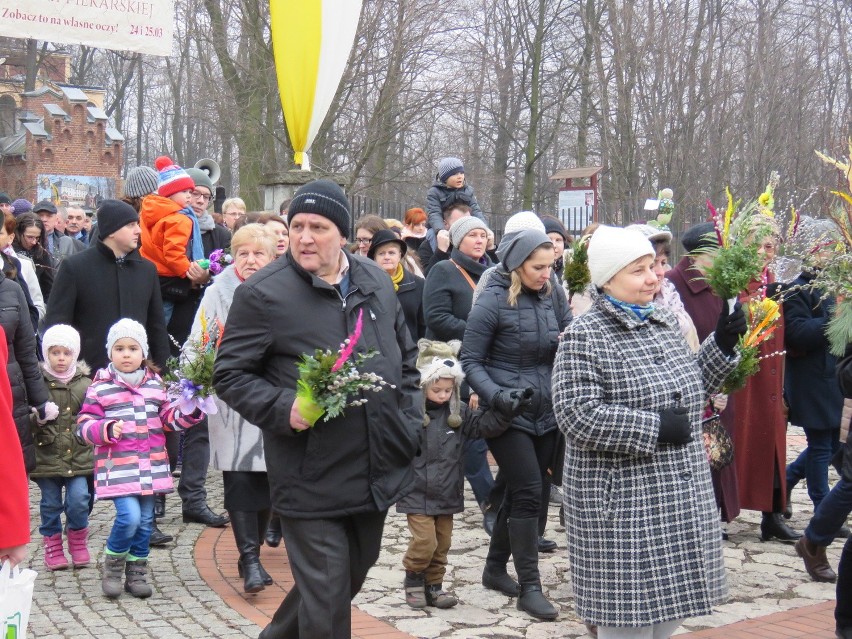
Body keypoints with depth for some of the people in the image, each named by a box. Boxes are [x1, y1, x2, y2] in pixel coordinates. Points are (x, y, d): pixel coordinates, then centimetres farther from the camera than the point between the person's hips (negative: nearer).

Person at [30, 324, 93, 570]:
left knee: (78, 500, -4)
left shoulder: (84, 383, 3)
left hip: (78, 455, 1)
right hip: (46, 455, -1)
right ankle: (53, 546, 24)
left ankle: (78, 541, 19)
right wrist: (38, 418, -16)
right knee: (51, 504, 8)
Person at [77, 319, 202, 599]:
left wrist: (190, 413, -5)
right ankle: (112, 567, 8)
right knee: (129, 516, -17)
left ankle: (136, 573, 24)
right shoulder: (101, 386, -3)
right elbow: (84, 425, -4)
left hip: (151, 465, 5)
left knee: (145, 521, 9)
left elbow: (169, 416, 14)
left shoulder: (154, 384, 9)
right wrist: (107, 429, -23)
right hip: (117, 466, -5)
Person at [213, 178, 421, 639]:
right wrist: (283, 410, -23)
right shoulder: (262, 293, -10)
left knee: (353, 573, 23)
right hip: (312, 480, -6)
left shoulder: (376, 281, 8)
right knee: (327, 601, -1)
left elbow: (405, 357, 20)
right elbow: (229, 374, -8)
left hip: (379, 474, 7)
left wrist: (409, 419, 9)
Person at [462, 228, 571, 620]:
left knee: (521, 492, 13)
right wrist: (497, 395, -24)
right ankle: (529, 587, -1)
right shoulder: (493, 301, -12)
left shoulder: (551, 295, 4)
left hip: (545, 412, 6)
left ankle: (495, 568, 30)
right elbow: (471, 361, -10)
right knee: (529, 492, -10)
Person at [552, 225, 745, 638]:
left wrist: (722, 344, 7)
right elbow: (577, 416, -21)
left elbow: (691, 388, 21)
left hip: (682, 496, 7)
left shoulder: (666, 324, 11)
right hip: (622, 501, -7)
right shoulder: (584, 336, -12)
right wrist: (655, 426, -20)